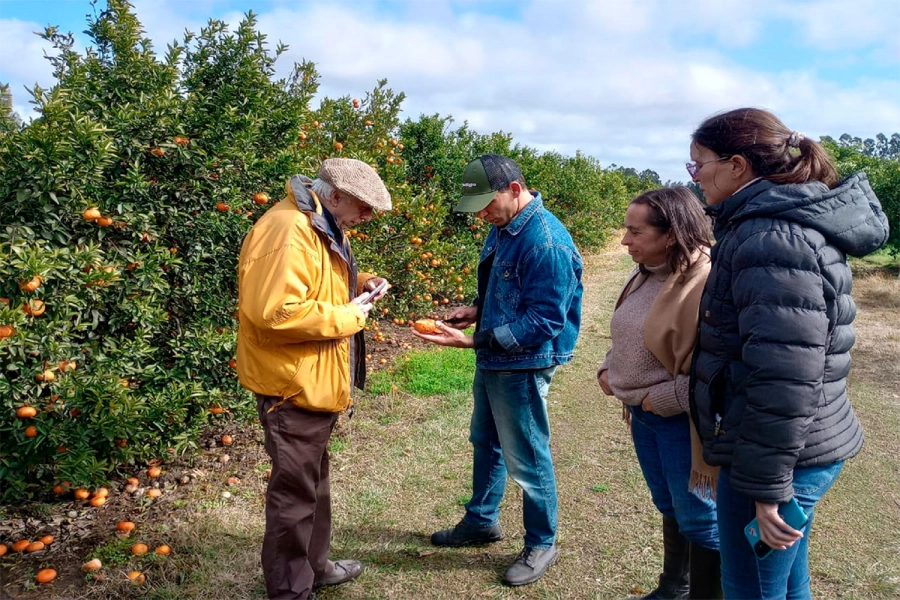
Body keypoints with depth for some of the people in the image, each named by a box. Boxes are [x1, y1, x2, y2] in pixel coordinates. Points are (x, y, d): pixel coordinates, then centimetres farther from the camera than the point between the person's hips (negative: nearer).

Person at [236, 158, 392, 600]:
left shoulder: (323, 226, 11)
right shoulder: (287, 231, -23)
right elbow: (274, 312, -32)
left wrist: (359, 284, 6)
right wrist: (346, 316, -21)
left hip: (316, 380, 11)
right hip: (293, 385, -11)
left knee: (314, 480, 23)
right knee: (295, 490, 4)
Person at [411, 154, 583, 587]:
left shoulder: (546, 242, -25)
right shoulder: (503, 227, 5)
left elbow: (543, 322, -27)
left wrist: (472, 340, -28)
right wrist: (477, 310, -1)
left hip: (522, 367, -9)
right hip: (492, 360, 10)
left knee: (526, 458, 6)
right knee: (485, 441, 23)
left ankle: (541, 545, 27)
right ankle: (481, 521, 43)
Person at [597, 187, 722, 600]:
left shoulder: (704, 284, -24)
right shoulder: (645, 275, 5)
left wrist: (665, 398, -22)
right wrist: (609, 368, 4)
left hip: (683, 421, -9)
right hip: (642, 415, 9)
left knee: (699, 518, 10)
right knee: (669, 507, 25)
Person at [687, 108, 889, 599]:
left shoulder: (773, 238, -22)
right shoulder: (787, 222, 11)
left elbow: (783, 377, -26)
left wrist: (766, 485, -21)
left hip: (779, 456, -10)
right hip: (798, 449, 10)